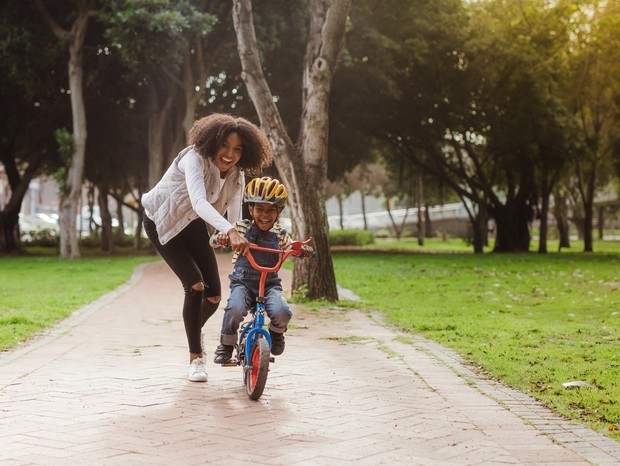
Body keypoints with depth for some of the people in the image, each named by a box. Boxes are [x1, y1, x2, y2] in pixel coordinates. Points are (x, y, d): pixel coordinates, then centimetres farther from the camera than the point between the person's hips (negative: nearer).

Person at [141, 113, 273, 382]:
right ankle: (195, 358, -5)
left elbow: (234, 218, -11)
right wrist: (229, 232, -61)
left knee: (214, 295, 0)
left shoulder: (236, 175, -11)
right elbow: (199, 202, -48)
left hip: (193, 225, 6)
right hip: (162, 223, -6)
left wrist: (242, 241, -29)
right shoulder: (195, 159, -32)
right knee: (195, 285, -20)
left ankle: (195, 330, 35)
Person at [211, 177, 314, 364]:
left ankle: (276, 334, 11)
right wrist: (220, 238, -27)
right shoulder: (241, 228, 0)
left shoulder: (279, 234, 5)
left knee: (282, 312, -28)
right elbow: (213, 241, -1)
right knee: (235, 309, -33)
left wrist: (303, 250, -10)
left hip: (270, 284, 1)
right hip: (242, 283, -1)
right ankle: (226, 345, -4)